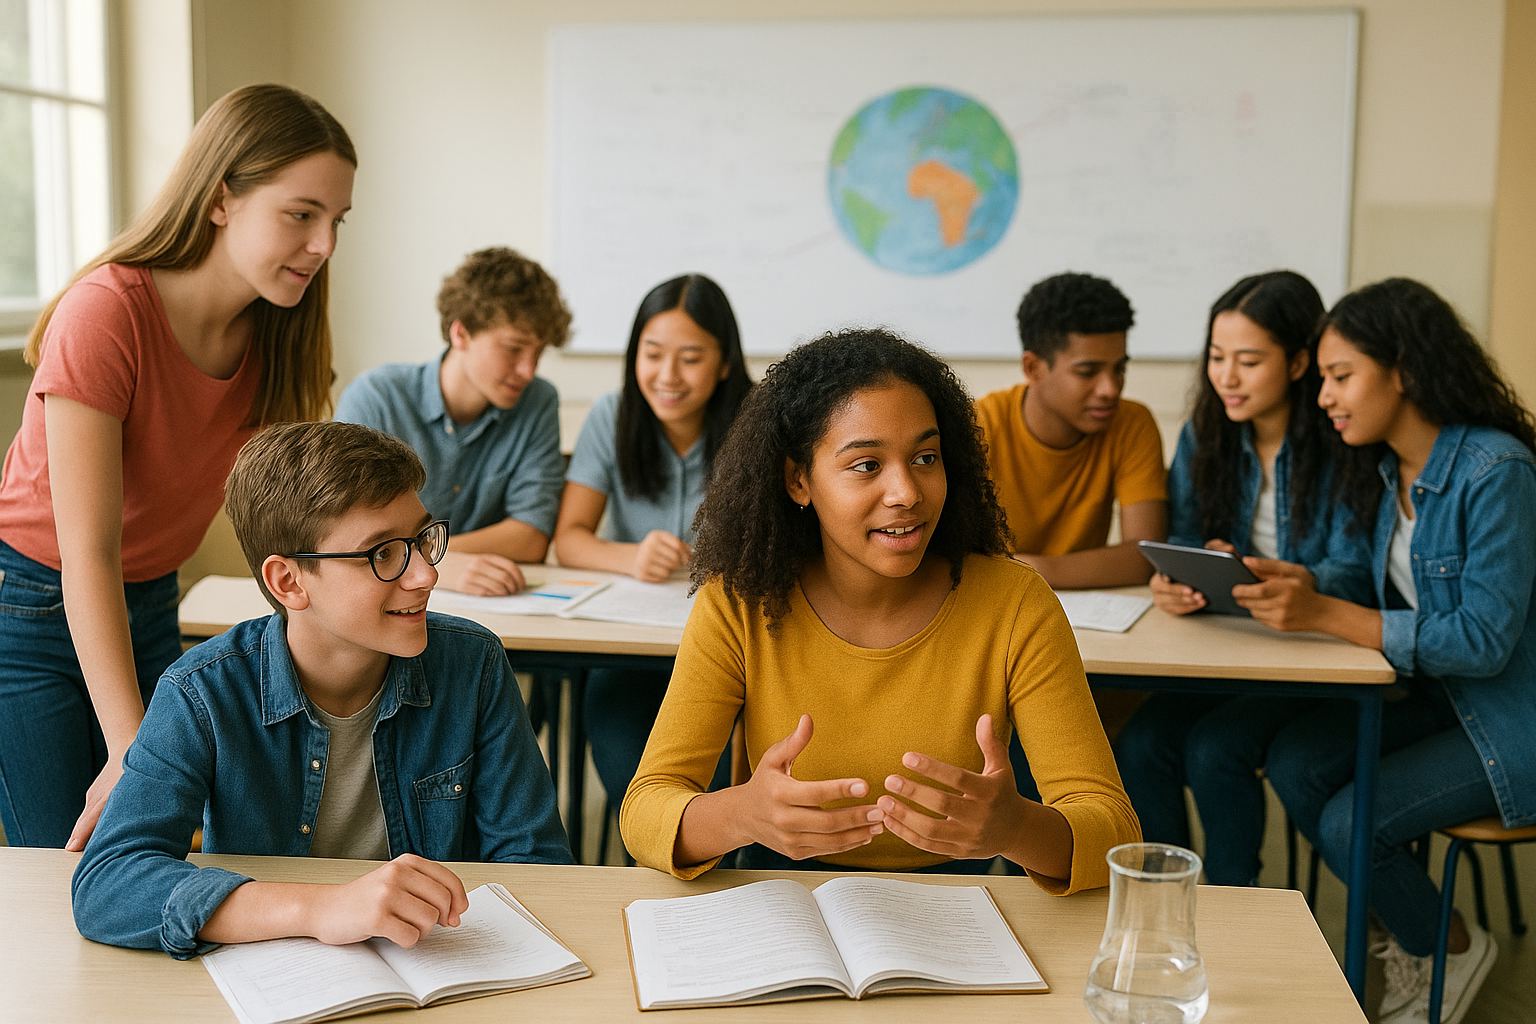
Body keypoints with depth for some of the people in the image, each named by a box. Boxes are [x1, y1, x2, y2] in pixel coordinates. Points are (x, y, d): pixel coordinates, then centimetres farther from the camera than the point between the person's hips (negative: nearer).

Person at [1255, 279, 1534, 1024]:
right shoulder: (1384, 471, 3)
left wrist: (1325, 614, -31)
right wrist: (1296, 585, -14)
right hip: (1437, 698, 8)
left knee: (1350, 823, -20)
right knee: (1294, 760, -14)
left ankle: (1452, 948, 13)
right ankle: (1405, 937, 9)